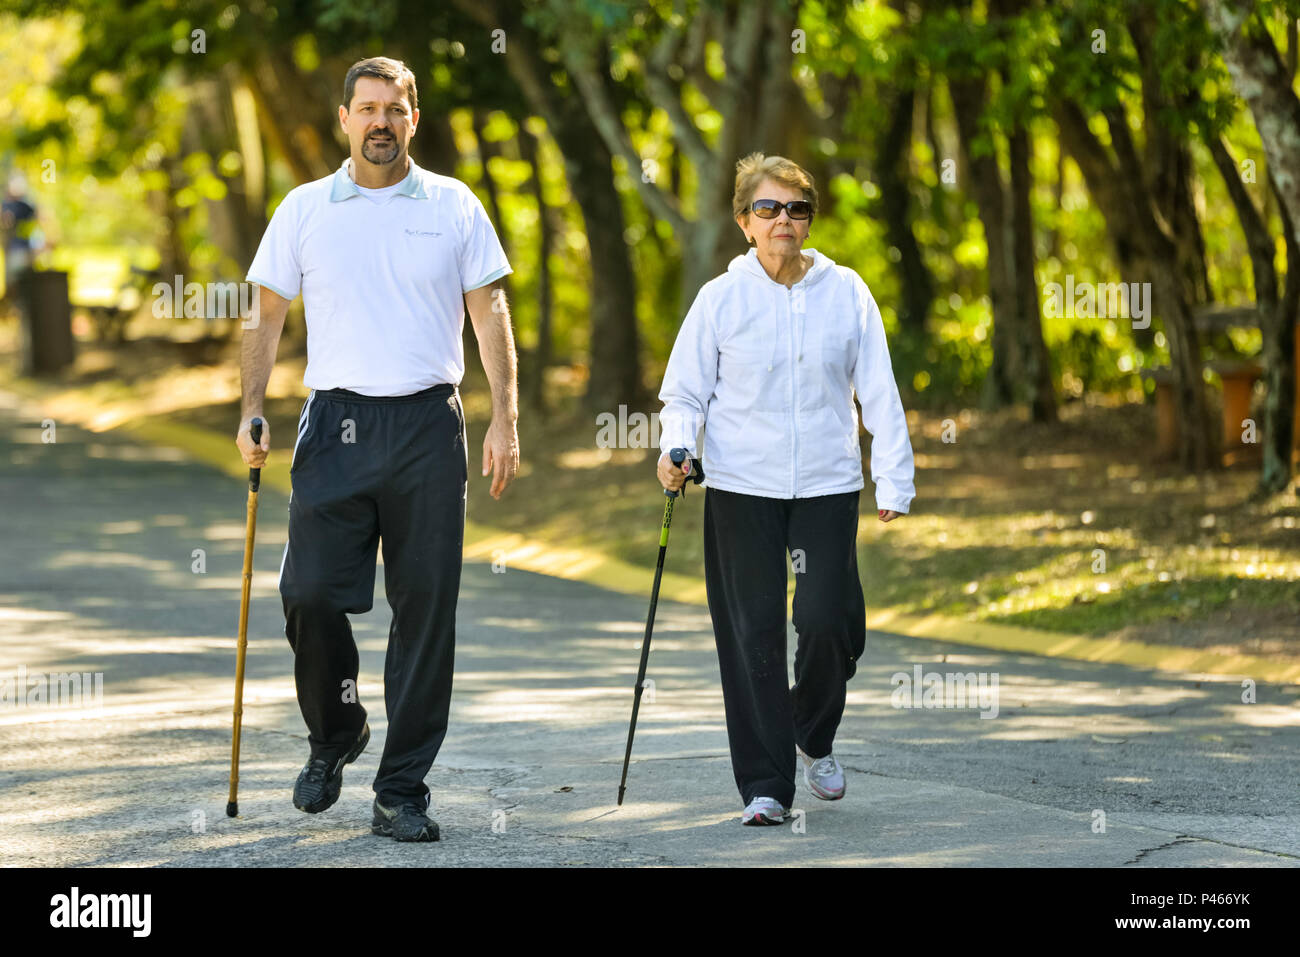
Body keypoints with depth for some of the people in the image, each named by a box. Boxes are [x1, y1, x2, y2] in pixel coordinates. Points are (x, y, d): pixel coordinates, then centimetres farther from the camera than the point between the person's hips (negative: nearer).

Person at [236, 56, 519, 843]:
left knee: (426, 608, -1)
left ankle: (402, 792, 5)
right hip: (337, 423, 0)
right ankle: (335, 734, 22)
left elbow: (491, 313, 6)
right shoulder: (306, 209, 7)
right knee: (310, 593, -7)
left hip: (428, 424, 0)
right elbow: (268, 314, 10)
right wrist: (253, 411, -1)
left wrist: (505, 421, -3)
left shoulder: (454, 207, 6)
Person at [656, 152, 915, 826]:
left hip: (827, 485, 1)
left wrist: (893, 479, 2)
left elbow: (877, 392, 6)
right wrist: (677, 449, -13)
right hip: (741, 490, 0)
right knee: (753, 635, -2)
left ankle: (814, 738, 21)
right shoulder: (721, 297, 1)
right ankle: (764, 785, 6)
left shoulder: (845, 292, 3)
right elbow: (686, 391, 6)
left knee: (829, 621, -9)